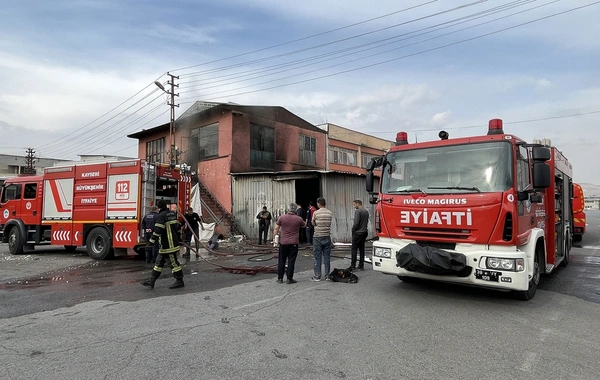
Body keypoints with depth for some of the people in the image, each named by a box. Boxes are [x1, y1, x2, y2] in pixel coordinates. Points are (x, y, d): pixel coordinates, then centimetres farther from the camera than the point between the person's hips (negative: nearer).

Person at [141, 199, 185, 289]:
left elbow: (157, 231, -21)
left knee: (173, 262, -1)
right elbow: (177, 227, 20)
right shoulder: (173, 214, 12)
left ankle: (179, 281, 7)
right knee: (159, 262, 13)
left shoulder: (161, 216, -15)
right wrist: (178, 239, 30)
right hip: (174, 242, 10)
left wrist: (150, 243, -20)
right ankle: (151, 281, 18)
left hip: (167, 245, -10)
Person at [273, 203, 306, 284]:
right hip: (294, 243, -1)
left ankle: (280, 278, 15)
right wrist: (305, 222, 37)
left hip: (283, 243, 1)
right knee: (291, 261, 4)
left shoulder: (282, 217, -3)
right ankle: (289, 279, 6)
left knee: (281, 261, 10)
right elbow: (304, 225, 16)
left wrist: (274, 238, 11)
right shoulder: (298, 219, -4)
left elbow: (276, 229, -1)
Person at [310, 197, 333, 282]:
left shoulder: (316, 213, -9)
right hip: (327, 237, 3)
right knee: (327, 257, 9)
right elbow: (329, 224, 8)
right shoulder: (330, 213, 1)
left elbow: (313, 223, 4)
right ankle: (327, 275, 14)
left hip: (317, 237, -3)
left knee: (317, 257, 2)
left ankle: (317, 276, 6)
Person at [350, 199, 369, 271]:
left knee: (354, 249, -4)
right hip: (364, 232, 8)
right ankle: (361, 266, 14)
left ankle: (353, 266, -4)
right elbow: (367, 222, 13)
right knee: (362, 249, 11)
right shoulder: (366, 211, 11)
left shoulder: (357, 211, -14)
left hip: (357, 233, -8)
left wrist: (353, 229, -4)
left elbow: (356, 222, -19)